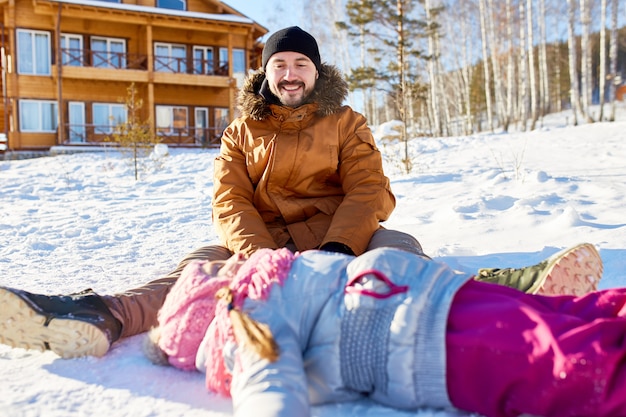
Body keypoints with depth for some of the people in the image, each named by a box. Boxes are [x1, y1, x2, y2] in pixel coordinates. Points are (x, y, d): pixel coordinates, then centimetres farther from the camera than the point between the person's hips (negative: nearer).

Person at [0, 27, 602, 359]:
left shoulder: (346, 124, 11)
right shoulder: (242, 131, 14)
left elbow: (370, 191, -3)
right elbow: (229, 200, 1)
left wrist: (336, 248, -22)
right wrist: (259, 254, -20)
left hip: (335, 237, -1)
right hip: (258, 241, 2)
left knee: (396, 249, -28)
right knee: (200, 264, -24)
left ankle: (494, 294, -53)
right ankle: (101, 317, -47)